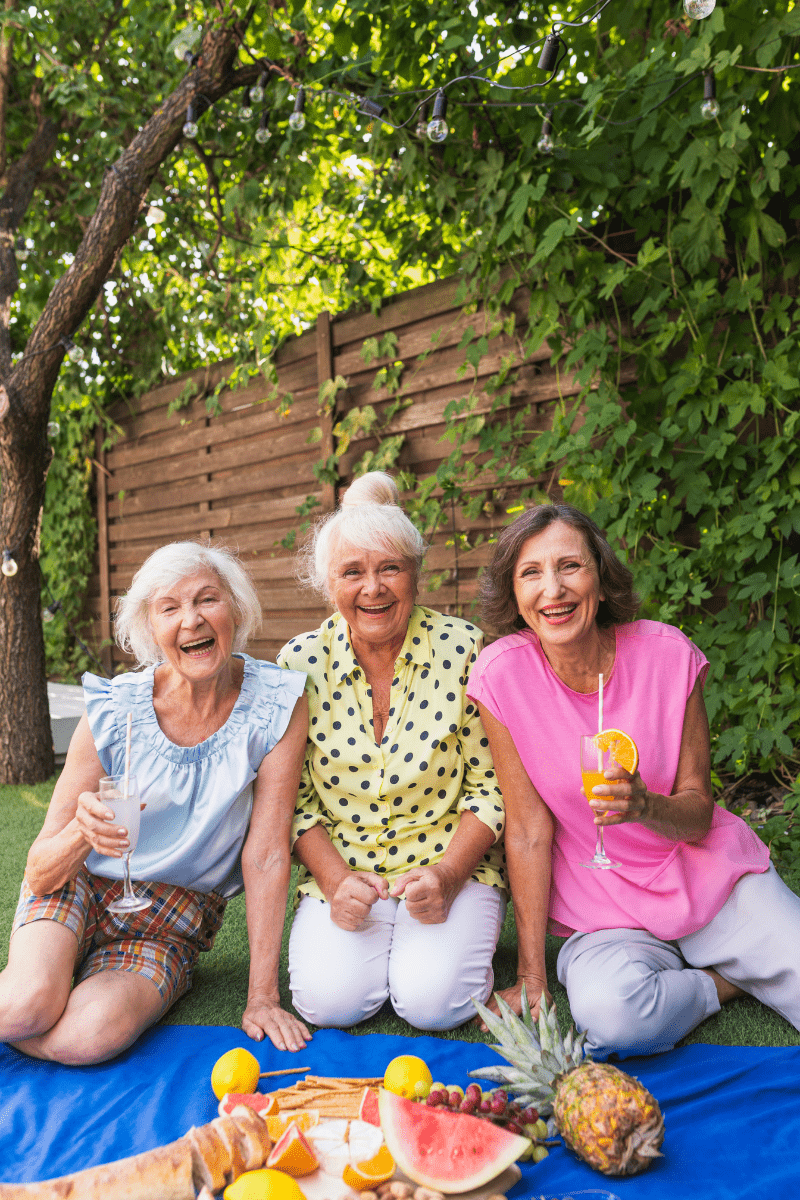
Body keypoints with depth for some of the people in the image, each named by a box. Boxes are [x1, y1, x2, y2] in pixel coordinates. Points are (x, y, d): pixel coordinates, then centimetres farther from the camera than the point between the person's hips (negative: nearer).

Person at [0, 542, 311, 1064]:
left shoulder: (278, 703, -18)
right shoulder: (113, 709, -17)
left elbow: (267, 853, -14)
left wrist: (263, 996, -13)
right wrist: (80, 832, -33)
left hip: (174, 920, 0)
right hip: (81, 886, 1)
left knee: (90, 1036, -25)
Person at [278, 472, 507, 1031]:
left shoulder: (465, 650, -9)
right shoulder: (301, 662, -5)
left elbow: (491, 785, -4)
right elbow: (294, 800, 1)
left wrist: (447, 875, -16)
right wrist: (335, 881, -13)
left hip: (450, 865, -1)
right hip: (343, 871, 2)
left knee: (433, 1000, -21)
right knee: (330, 998, -20)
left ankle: (462, 935, 11)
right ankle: (365, 936, 11)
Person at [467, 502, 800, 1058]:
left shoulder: (668, 653, -12)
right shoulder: (502, 675, -16)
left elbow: (699, 812, -6)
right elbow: (529, 830, -10)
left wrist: (644, 805, -30)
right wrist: (531, 976, -8)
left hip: (713, 880, 1)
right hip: (605, 913, 0)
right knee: (608, 1013, -30)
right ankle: (727, 980, 2)